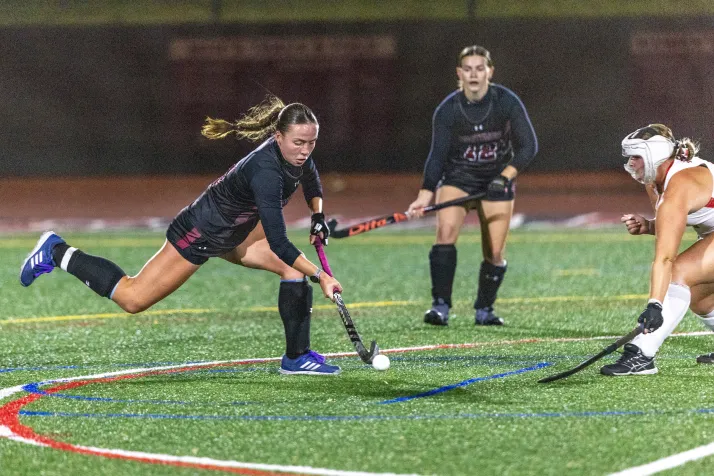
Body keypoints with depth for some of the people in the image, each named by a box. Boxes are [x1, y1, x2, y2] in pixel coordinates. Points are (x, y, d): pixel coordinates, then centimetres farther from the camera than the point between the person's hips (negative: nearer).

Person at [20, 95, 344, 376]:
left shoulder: (297, 152, -12)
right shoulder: (266, 171, -37)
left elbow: (311, 180, 15)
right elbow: (278, 244, -38)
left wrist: (318, 216, 0)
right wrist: (319, 277, -38)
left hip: (235, 230, 8)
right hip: (199, 235, -8)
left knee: (294, 266, -9)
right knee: (132, 299, 1)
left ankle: (297, 356, 1)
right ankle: (58, 253, 18)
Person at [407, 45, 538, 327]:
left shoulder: (507, 102, -16)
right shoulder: (447, 110, -15)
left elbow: (528, 146, -13)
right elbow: (437, 155, -11)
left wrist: (506, 175, -27)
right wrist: (425, 194, -24)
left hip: (498, 179, 1)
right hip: (457, 177, -1)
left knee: (495, 253, -2)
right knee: (445, 232, -24)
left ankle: (484, 309, 18)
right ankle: (440, 305, -23)